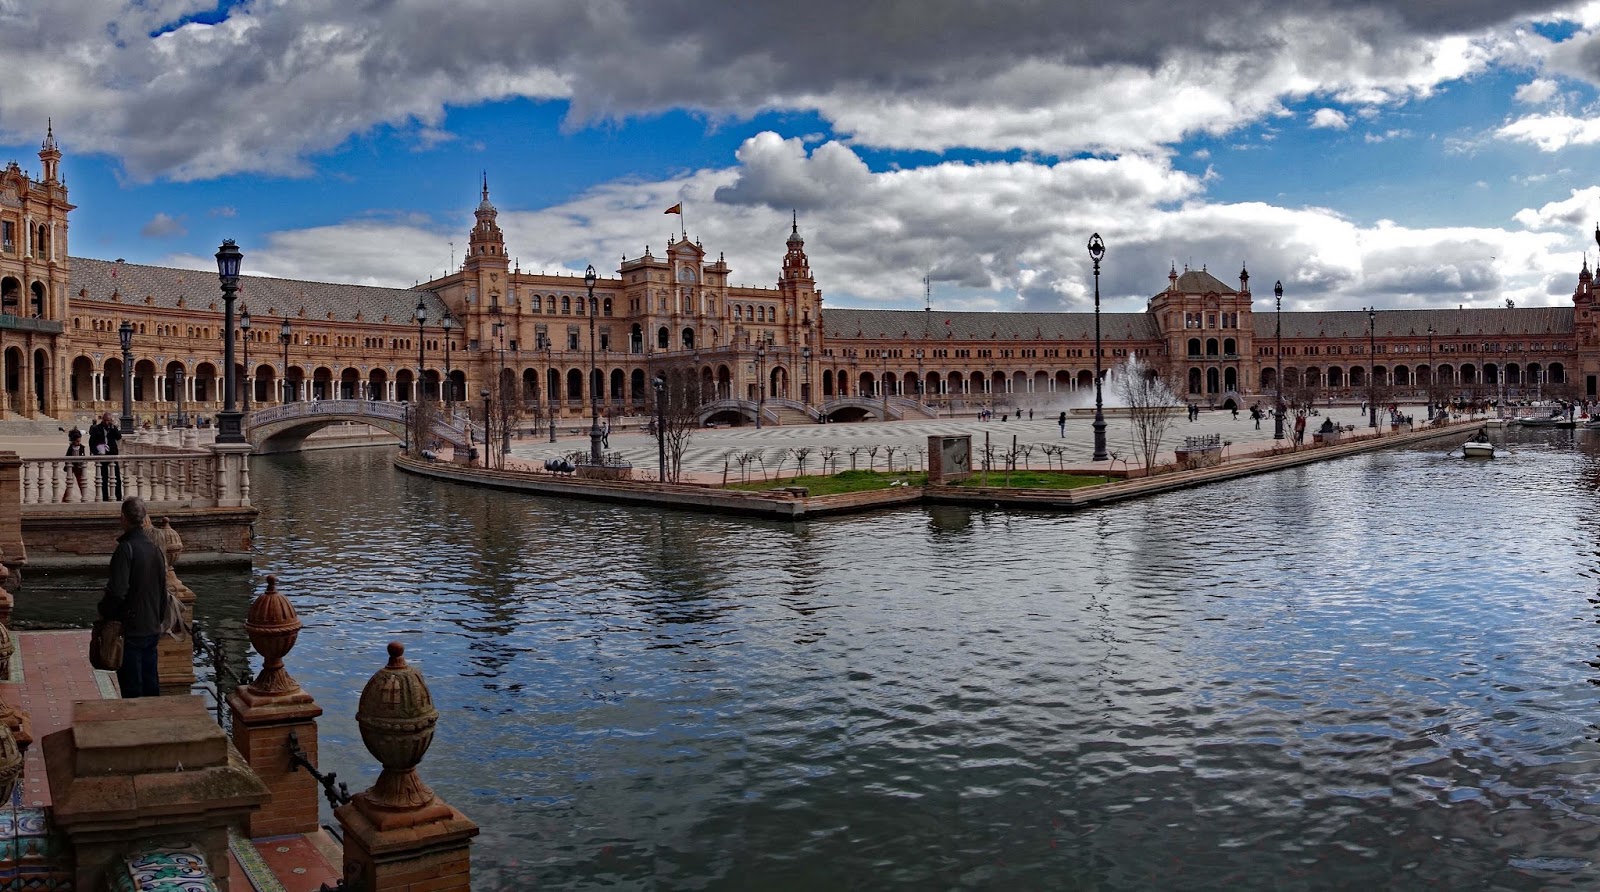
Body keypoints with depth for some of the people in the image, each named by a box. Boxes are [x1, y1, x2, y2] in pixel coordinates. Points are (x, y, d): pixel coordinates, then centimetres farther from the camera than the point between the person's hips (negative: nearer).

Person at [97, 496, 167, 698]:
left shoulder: (126, 548, -16)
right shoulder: (154, 548, 7)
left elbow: (117, 591, -22)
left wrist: (104, 612, -6)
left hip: (131, 630, -7)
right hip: (152, 628, 7)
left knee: (131, 689, 0)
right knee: (151, 684, 14)